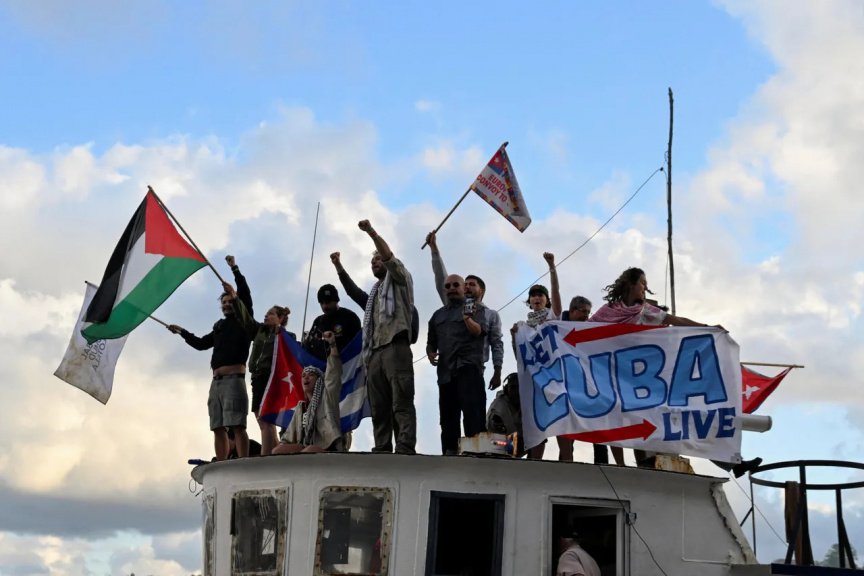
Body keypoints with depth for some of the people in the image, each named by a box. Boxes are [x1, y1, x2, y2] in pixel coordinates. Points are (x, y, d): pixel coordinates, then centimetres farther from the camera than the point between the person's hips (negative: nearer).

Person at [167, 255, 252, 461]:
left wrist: (235, 269, -7)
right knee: (218, 427, 3)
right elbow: (201, 343, 37)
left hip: (233, 378, -7)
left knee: (237, 425, -16)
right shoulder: (219, 327, 25)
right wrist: (182, 332, 36)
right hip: (217, 380, 8)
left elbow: (245, 294, -4)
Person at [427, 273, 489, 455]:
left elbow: (478, 331, -11)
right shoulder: (437, 315, 22)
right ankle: (449, 453, 9)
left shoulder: (475, 309, 7)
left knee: (472, 410, -17)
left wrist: (467, 319, -32)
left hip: (468, 365, -6)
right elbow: (431, 342, 26)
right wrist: (430, 353, 4)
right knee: (448, 415, 6)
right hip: (445, 370, 6)